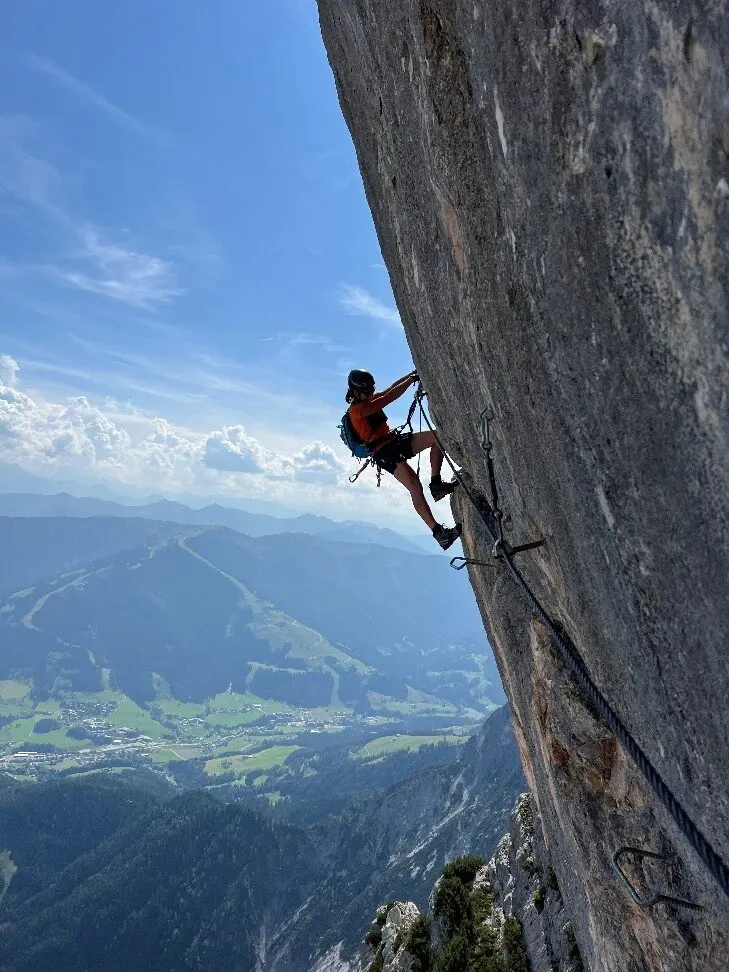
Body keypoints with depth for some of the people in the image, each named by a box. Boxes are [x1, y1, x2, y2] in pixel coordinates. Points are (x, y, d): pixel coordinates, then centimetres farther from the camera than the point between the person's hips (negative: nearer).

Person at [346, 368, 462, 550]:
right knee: (415, 487, -24)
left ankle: (436, 483, -7)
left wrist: (411, 375, -1)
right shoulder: (357, 409, -15)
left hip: (396, 440, 10)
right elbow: (389, 397, -21)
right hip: (384, 453, -10)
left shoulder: (368, 399, 14)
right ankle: (438, 532, -26)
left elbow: (389, 389, 12)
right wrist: (411, 379, -17)